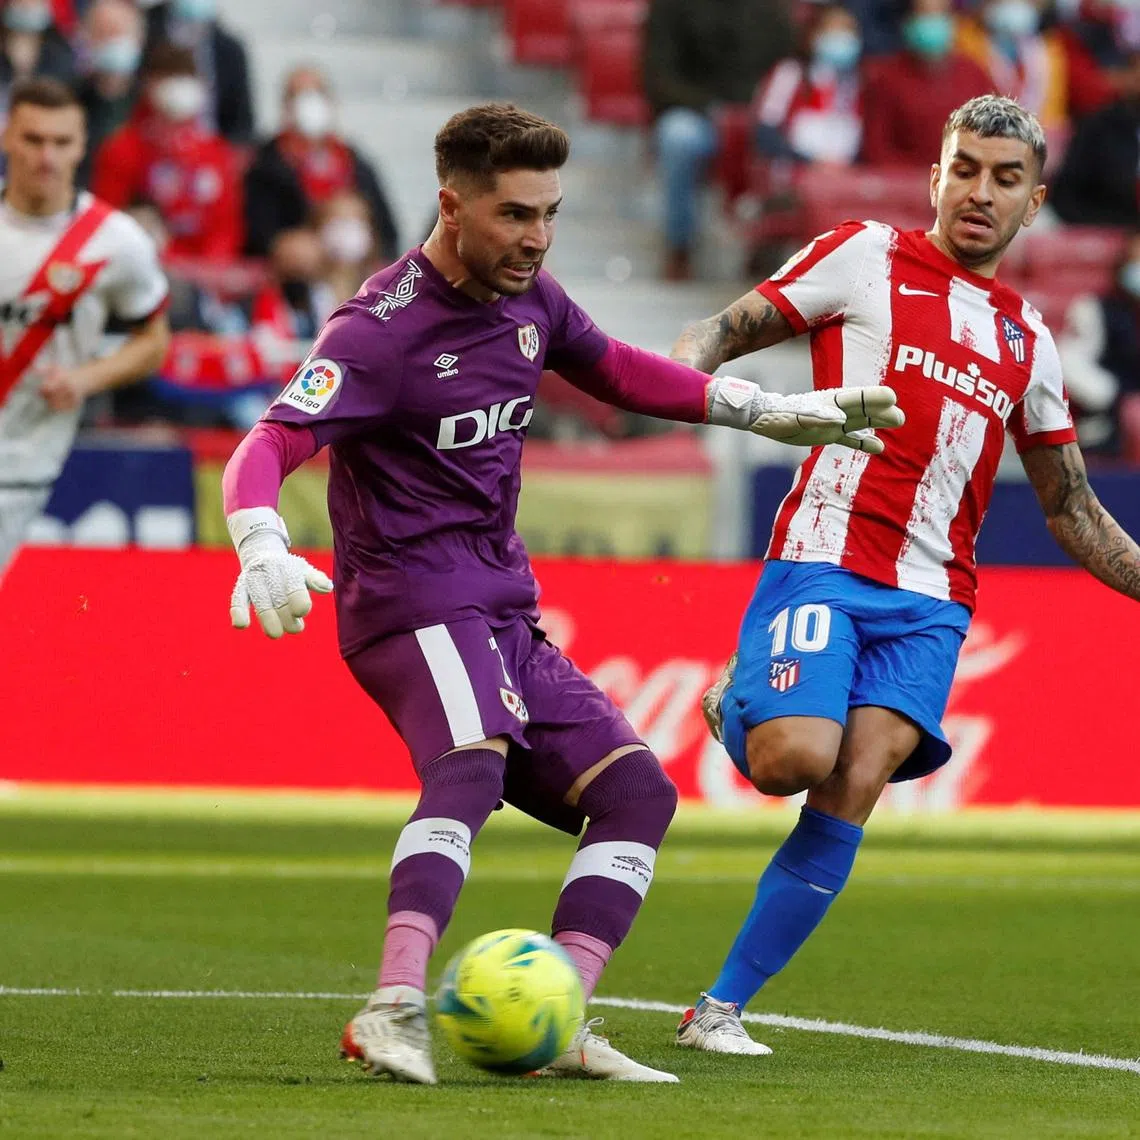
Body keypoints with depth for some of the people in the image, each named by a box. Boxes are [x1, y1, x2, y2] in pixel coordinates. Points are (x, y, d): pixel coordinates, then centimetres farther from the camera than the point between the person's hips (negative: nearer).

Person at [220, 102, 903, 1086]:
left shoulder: (529, 299, 9)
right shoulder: (382, 331, -15)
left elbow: (614, 369, 28)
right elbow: (268, 449, -24)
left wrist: (764, 410, 26)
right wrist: (264, 548, -44)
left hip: (506, 613, 9)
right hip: (415, 597, -9)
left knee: (637, 791, 1)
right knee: (474, 764, -35)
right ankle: (396, 1013, -47)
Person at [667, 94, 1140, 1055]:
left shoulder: (1028, 337, 20)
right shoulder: (866, 256, 7)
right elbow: (727, 332, 3)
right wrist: (681, 372, -19)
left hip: (930, 598, 3)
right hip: (824, 558, -3)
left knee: (852, 796, -14)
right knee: (797, 757, -25)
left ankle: (721, 1008, -5)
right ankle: (740, 708, 12)